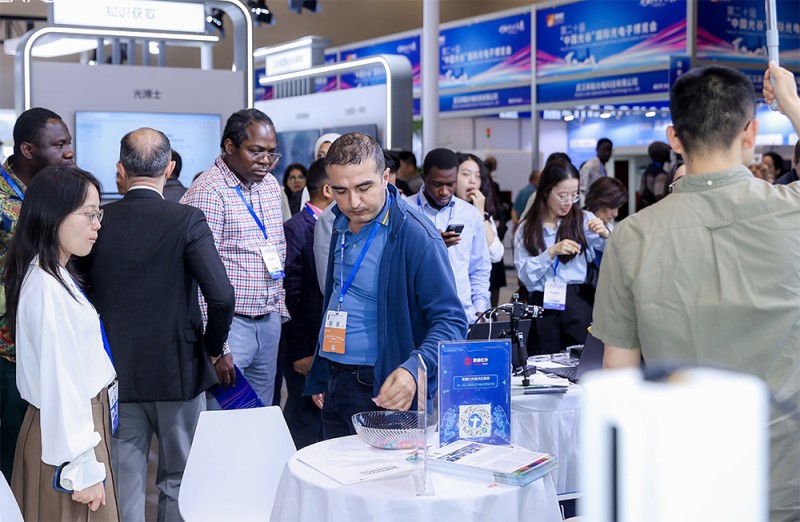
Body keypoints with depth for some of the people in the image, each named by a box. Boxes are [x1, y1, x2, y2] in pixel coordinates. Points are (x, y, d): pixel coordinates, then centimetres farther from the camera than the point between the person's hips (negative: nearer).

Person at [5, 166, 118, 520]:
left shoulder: (57, 277, 9)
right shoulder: (47, 289, -22)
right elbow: (60, 384, -23)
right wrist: (83, 467, -21)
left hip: (82, 421, 9)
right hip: (66, 433, -9)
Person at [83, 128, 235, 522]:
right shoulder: (186, 220, -13)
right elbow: (221, 296, -18)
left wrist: (103, 349, 14)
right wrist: (215, 349, -2)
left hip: (115, 371, 2)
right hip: (178, 370, -2)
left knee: (124, 481, 11)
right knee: (179, 480, 12)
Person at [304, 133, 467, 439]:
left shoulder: (416, 236, -18)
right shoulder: (341, 224, 6)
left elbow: (451, 321, -19)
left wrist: (414, 369, -36)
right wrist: (319, 378, 16)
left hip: (383, 391, -7)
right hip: (335, 385, 7)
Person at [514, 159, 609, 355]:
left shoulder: (584, 220, 6)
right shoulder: (526, 229, 7)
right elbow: (525, 274, -3)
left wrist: (605, 234, -23)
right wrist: (552, 252, -14)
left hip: (578, 304, 0)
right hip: (542, 307, 1)